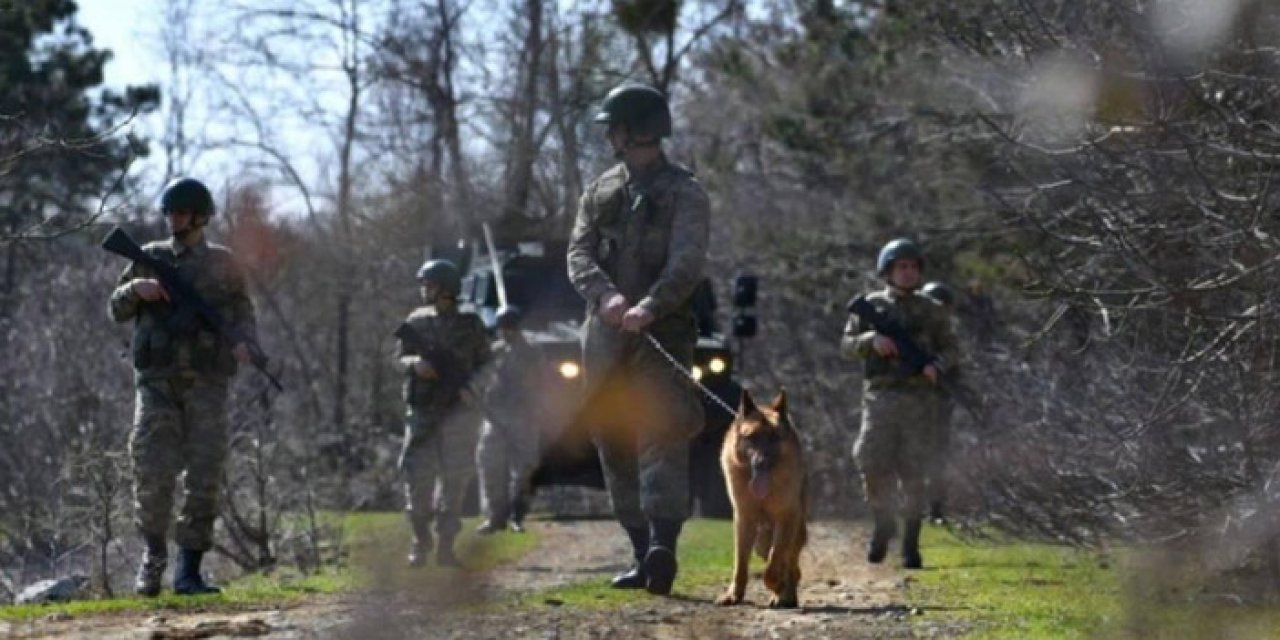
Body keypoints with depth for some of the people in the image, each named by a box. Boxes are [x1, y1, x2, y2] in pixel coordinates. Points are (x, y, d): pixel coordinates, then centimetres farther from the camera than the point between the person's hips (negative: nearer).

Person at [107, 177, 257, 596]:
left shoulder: (221, 264, 9)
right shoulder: (150, 259, 11)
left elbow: (242, 311, 14)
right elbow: (117, 310, 14)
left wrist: (242, 342, -7)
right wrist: (136, 289, -8)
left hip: (206, 382, 0)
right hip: (157, 381, 0)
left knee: (204, 476, -4)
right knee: (153, 472, -10)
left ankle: (189, 571, 1)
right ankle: (153, 553, 13)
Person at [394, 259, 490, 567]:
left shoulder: (470, 324, 4)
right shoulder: (417, 322, 9)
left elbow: (485, 364, 8)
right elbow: (398, 359, 10)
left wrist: (471, 387, -11)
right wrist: (414, 363, -12)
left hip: (458, 411, -1)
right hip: (421, 411, 1)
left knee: (455, 478, -3)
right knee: (417, 477, -5)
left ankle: (446, 544, 3)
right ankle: (420, 541, 9)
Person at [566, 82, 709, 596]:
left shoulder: (684, 194, 1)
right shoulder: (600, 192, 17)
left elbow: (687, 263, -14)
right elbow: (579, 255, 3)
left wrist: (650, 305, -31)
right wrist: (606, 296, -18)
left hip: (661, 334, -6)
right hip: (605, 337, 6)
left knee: (661, 437, -17)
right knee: (615, 447, 5)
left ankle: (663, 546, -30)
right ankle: (642, 553, 10)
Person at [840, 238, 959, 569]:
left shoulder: (932, 311, 11)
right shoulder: (871, 306, 10)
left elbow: (949, 349, 11)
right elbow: (847, 345, 9)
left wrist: (937, 367, -11)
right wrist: (871, 340, -12)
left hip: (918, 398, 0)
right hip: (880, 396, 0)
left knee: (913, 474, -3)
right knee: (873, 465, -11)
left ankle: (911, 543, 2)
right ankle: (883, 526, 12)